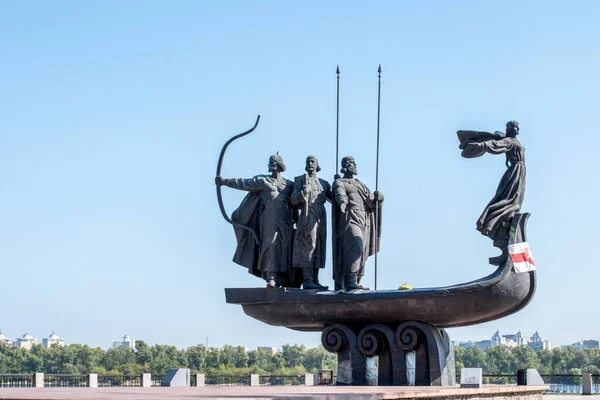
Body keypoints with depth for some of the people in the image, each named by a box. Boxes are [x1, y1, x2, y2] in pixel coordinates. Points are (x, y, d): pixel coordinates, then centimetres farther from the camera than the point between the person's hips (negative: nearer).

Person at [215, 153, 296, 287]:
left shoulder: (289, 184, 15)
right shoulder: (263, 180, 8)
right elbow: (244, 183, 2)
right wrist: (225, 181, -6)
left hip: (285, 220, 3)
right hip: (270, 218, -2)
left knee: (285, 249, 0)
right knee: (271, 245, -14)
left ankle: (284, 280, 4)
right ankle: (272, 278, -18)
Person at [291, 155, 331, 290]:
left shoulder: (323, 183, 20)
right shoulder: (300, 179, 6)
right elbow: (293, 200, -2)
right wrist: (303, 192, -22)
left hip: (321, 216, 6)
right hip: (308, 214, -6)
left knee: (318, 248, 3)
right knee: (308, 244, -14)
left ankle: (315, 280, 4)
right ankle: (307, 281, -18)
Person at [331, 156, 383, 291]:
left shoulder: (360, 184, 26)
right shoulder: (339, 183, 5)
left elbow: (371, 202, 15)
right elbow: (340, 194, -20)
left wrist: (377, 197, -9)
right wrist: (343, 202, -43)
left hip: (363, 222, 7)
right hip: (350, 219, -7)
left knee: (361, 251, 2)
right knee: (356, 247, -24)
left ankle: (340, 284, 4)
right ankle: (350, 281, -30)